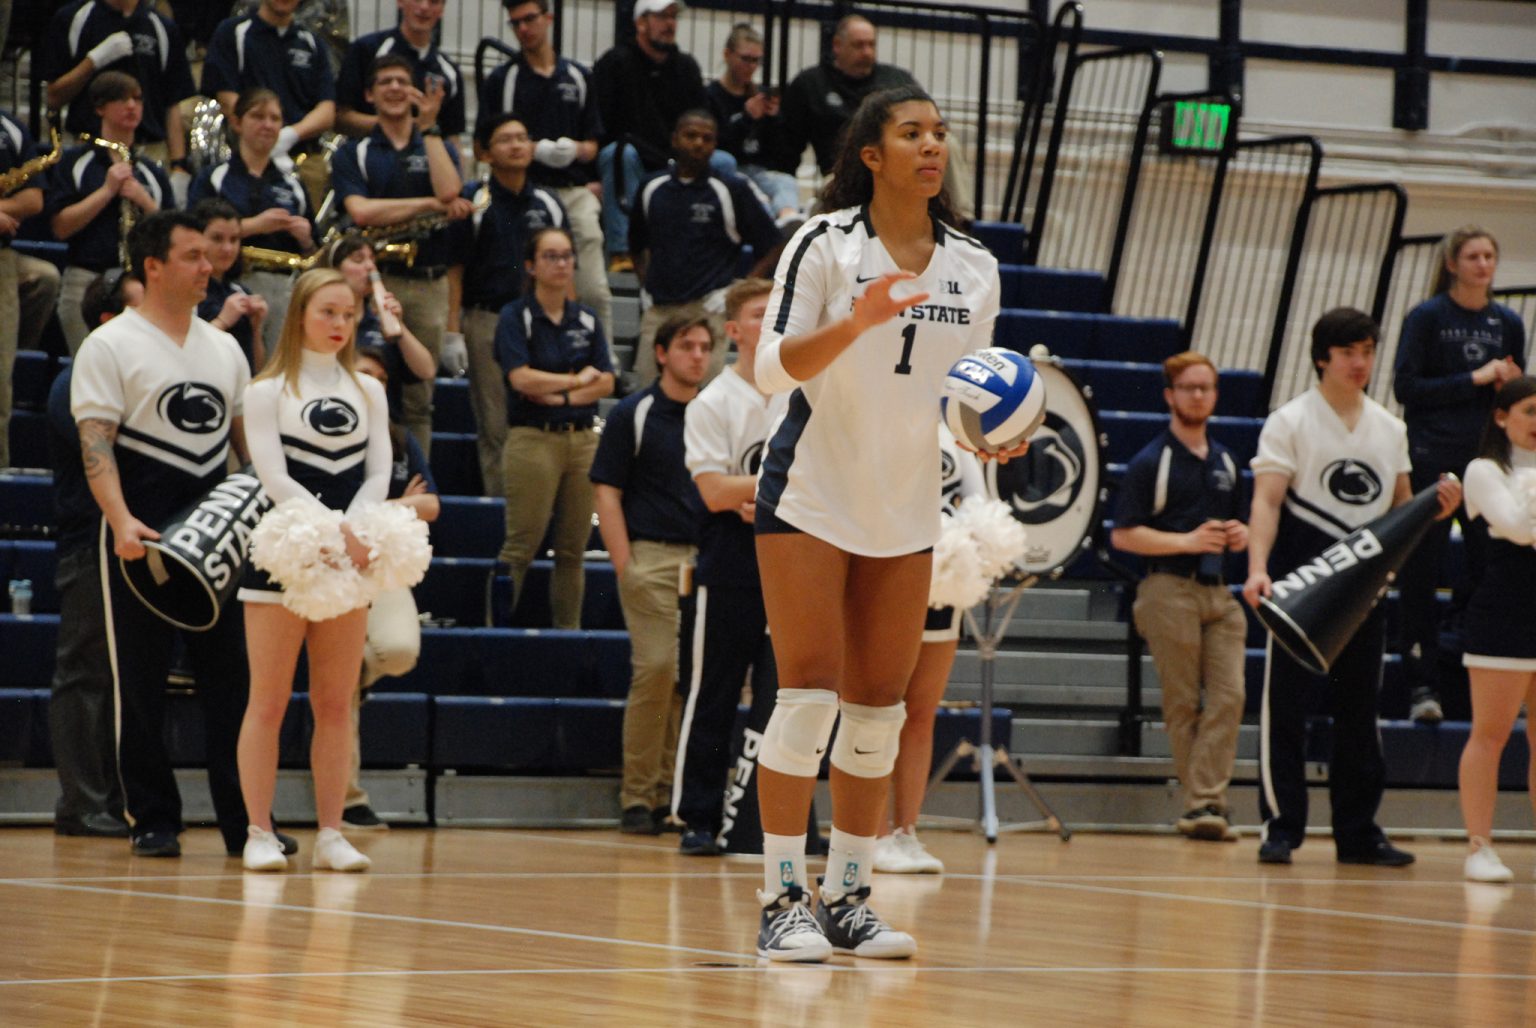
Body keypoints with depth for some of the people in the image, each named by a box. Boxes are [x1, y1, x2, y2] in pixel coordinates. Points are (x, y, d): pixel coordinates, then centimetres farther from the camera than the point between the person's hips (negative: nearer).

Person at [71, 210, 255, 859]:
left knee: (232, 679, 2)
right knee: (142, 684, 1)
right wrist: (121, 522, -25)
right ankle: (152, 821, 8)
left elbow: (248, 439, 21)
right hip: (143, 538, -5)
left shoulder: (225, 348, 15)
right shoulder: (110, 347, -2)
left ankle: (244, 820, 6)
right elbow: (95, 444, -10)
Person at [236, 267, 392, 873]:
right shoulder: (267, 391, 1)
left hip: (349, 557, 4)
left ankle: (331, 834, 7)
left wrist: (352, 532, -11)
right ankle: (259, 834, -1)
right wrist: (334, 531, -19)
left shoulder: (368, 392, 14)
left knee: (336, 704, 4)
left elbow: (378, 472, 7)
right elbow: (273, 477, -9)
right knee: (269, 701, -4)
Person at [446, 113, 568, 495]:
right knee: (494, 424, -1)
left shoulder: (549, 203, 12)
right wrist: (453, 329, -8)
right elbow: (456, 269, -1)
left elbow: (564, 267, 17)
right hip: (487, 318, -3)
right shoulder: (473, 202, 1)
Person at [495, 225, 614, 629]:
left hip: (582, 439, 5)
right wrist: (577, 380, -2)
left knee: (573, 548, 5)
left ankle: (568, 630, 8)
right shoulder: (515, 317, 0)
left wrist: (562, 397, -10)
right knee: (522, 545, -9)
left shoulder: (587, 320, 15)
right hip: (532, 439, -5)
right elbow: (521, 378, -12)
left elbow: (606, 383, 6)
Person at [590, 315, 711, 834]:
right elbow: (606, 492, -1)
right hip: (652, 557, -4)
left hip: (706, 559, 4)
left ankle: (672, 793, 9)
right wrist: (624, 566, -9)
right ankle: (637, 797, -6)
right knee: (656, 669, -13)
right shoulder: (634, 413, 2)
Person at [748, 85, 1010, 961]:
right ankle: (784, 903, -7)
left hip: (908, 507, 5)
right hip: (811, 495, -5)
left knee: (880, 707, 5)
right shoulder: (825, 245, -8)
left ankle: (848, 900, 12)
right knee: (809, 691, -10)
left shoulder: (975, 268, 7)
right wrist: (854, 323, -29)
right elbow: (773, 368, -14)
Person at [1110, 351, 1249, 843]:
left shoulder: (1225, 461, 18)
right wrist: (1187, 541, -15)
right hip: (1170, 589, -5)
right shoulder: (1150, 462, -1)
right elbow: (1123, 534, -8)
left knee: (1229, 695, -8)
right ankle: (1201, 801, 2)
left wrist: (1240, 536, 6)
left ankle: (1206, 801, -10)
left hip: (1218, 590, 5)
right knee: (1183, 703, -3)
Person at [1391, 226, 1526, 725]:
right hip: (1432, 459, -4)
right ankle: (1423, 683, 1)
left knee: (1490, 568, 1)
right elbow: (1406, 386, -9)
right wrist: (1474, 379, -12)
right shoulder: (1426, 318, -2)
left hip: (1488, 459, 4)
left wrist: (1511, 382, -4)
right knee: (1422, 573, -3)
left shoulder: (1507, 323, 11)